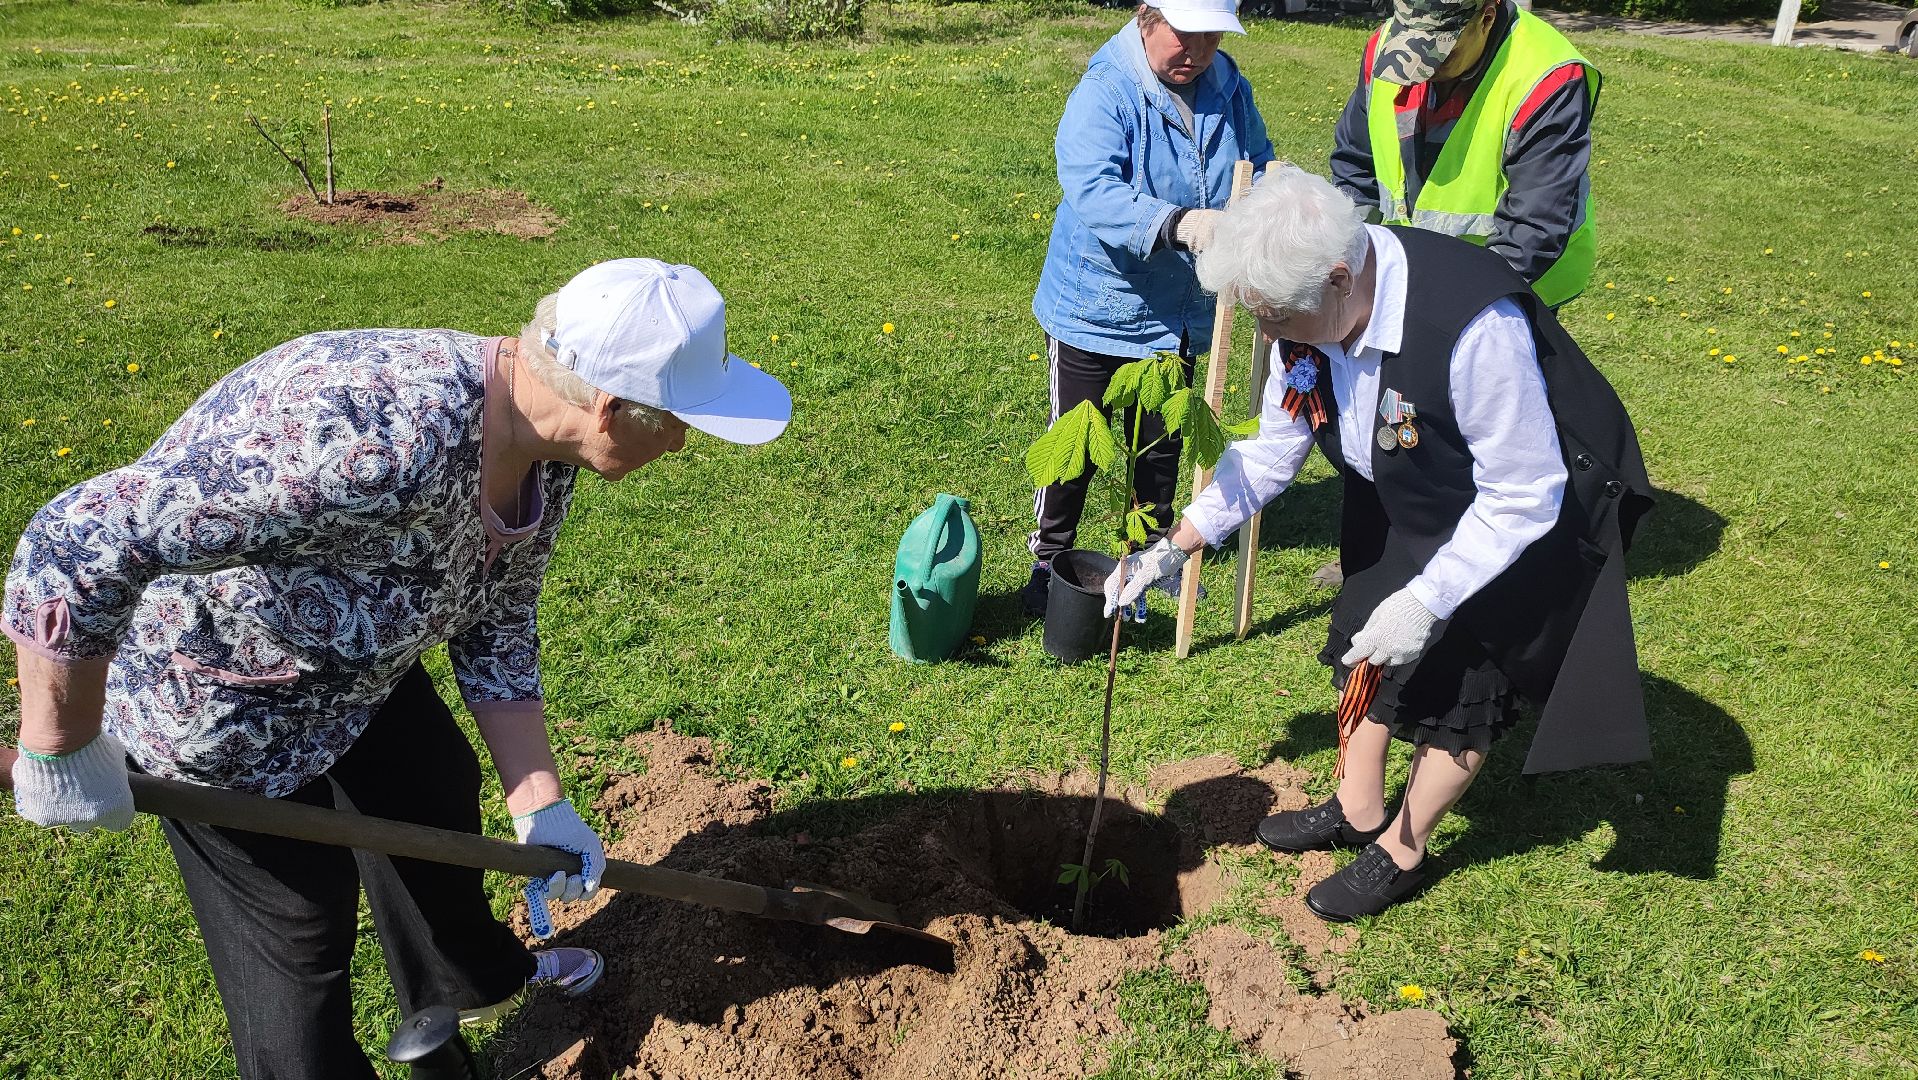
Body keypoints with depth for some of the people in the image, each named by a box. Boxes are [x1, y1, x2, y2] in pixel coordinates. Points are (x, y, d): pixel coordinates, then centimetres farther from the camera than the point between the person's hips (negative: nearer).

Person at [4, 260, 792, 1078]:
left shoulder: (543, 454, -13)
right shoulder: (386, 442, -43)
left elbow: (495, 632, -1)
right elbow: (80, 541, -40)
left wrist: (537, 803, -1)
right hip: (212, 691, -8)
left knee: (435, 794, 25)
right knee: (299, 923, 7)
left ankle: (474, 979, 53)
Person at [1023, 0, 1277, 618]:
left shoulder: (1228, 88, -3)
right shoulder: (1102, 94, -22)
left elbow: (1261, 168, 9)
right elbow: (1092, 190, -37)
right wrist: (1179, 224, -52)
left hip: (1176, 311, 5)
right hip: (1094, 307, -5)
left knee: (1162, 441, 21)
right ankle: (1050, 558, 29)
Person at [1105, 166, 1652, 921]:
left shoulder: (1474, 325, -41)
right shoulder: (1310, 312, -18)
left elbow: (1524, 498, -31)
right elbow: (1273, 450, -5)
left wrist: (1427, 602, -31)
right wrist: (1176, 546, -8)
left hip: (1527, 519, -7)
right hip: (1410, 507, 7)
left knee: (1458, 685, 4)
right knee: (1368, 645, 17)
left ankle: (1401, 852, 29)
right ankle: (1358, 809, 41)